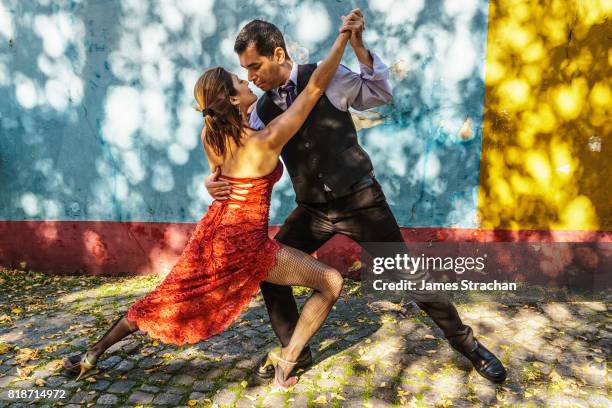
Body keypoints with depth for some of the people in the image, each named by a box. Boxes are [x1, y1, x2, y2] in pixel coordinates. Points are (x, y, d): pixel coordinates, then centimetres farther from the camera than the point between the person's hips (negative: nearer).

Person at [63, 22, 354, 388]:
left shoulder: (211, 137, -1)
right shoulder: (268, 139, -18)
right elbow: (316, 86, -16)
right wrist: (344, 35, -10)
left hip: (213, 232, 7)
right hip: (244, 243, -7)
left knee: (167, 299, 24)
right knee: (331, 281, 2)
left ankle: (92, 355, 36)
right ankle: (287, 359, 6)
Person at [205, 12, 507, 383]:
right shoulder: (262, 111, 4)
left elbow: (383, 94, -11)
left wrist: (358, 47, -24)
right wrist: (218, 180, -16)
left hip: (359, 199, -4)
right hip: (313, 210, 5)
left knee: (407, 273, 0)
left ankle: (464, 340, 24)